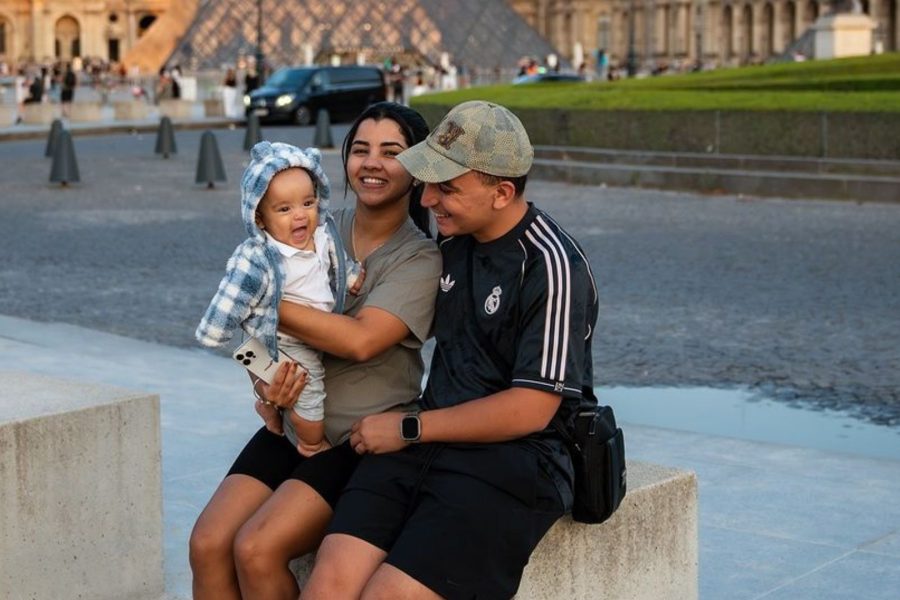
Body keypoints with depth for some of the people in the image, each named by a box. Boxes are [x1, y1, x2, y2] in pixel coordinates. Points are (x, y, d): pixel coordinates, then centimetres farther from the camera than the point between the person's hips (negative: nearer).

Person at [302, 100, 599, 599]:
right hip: (426, 446, 6)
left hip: (514, 461, -6)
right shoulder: (453, 241, 12)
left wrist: (409, 428, -6)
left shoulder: (551, 267, -11)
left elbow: (529, 409, -13)